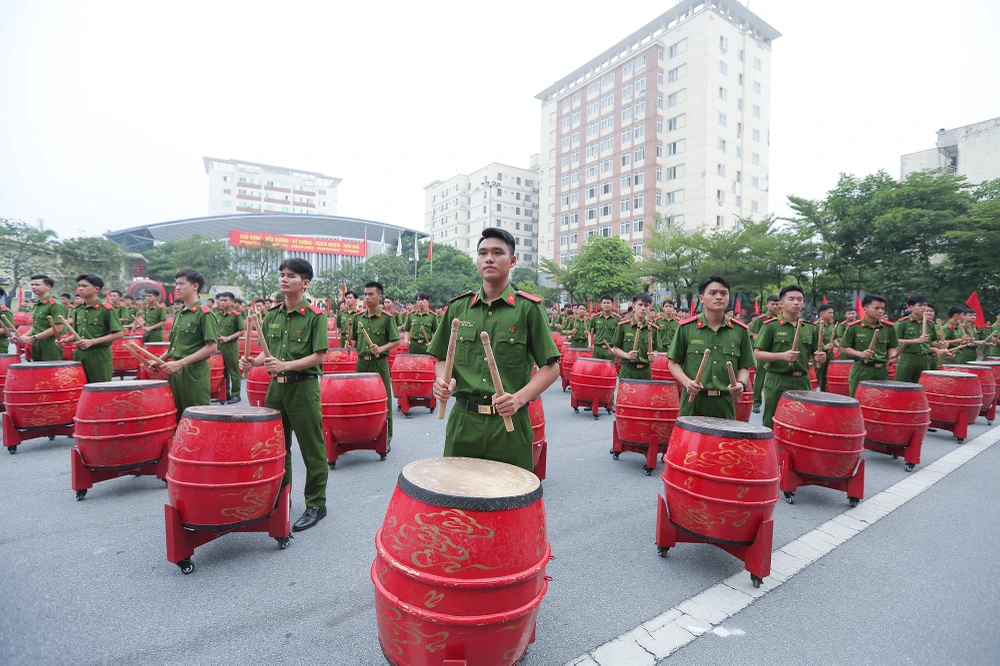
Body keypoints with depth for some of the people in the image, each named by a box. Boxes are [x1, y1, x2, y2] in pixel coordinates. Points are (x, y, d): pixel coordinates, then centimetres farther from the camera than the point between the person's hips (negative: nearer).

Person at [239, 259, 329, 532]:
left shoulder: (315, 315, -10)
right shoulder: (272, 315, 9)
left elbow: (318, 356, -14)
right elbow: (268, 351, 16)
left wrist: (286, 365, -24)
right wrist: (254, 362, -3)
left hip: (303, 387, -6)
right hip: (276, 386, 7)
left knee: (311, 448, 3)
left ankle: (316, 504, 17)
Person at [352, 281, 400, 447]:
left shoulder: (387, 317, -6)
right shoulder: (359, 317, 10)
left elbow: (396, 341, -8)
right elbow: (355, 339, 19)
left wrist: (381, 349, -22)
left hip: (379, 364, -5)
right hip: (361, 363, 5)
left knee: (383, 400, 2)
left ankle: (386, 436, 14)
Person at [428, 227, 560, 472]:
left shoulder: (528, 308, -4)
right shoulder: (458, 307, 6)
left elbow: (551, 367, -5)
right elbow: (442, 358, 14)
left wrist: (519, 398, -19)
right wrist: (443, 380, -8)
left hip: (510, 425, -2)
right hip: (463, 422, 3)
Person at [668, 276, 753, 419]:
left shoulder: (740, 330, 5)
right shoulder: (686, 327, -2)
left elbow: (744, 366, 11)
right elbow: (674, 363, 3)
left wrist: (741, 383, -9)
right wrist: (687, 382, -14)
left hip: (725, 404, 2)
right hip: (693, 402, -1)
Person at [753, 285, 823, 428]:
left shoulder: (810, 328, 10)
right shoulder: (771, 326, -5)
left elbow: (815, 356, 14)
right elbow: (757, 354, -10)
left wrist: (820, 358, -9)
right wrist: (783, 355, -23)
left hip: (803, 383, 5)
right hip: (777, 383, -4)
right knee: (772, 426, 2)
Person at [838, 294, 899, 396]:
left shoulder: (888, 327, 5)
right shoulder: (854, 327, -6)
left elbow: (891, 347, 15)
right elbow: (844, 348, -2)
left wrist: (892, 355, -6)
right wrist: (860, 354, -16)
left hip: (881, 371, 4)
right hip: (861, 371, -4)